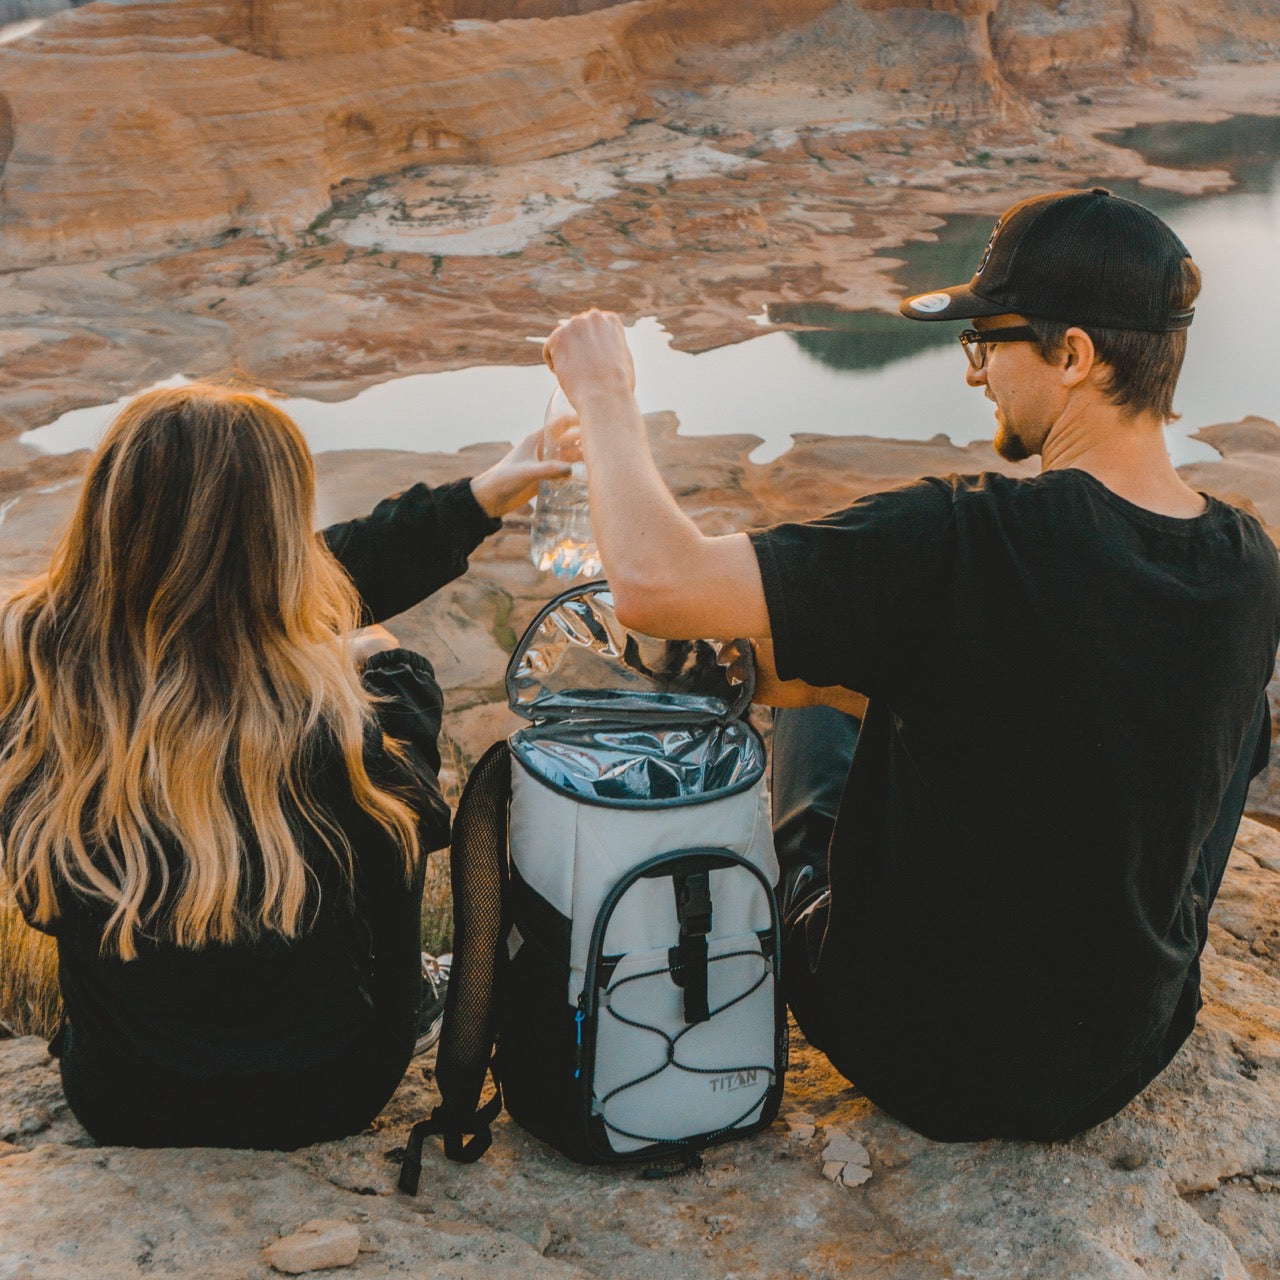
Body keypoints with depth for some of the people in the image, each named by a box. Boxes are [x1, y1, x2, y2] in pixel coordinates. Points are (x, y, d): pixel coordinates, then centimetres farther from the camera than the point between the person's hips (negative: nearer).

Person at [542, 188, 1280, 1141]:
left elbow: (654, 586, -33)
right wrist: (845, 668, 10)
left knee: (814, 713, 18)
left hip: (922, 1060, -5)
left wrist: (604, 394, -16)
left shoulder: (969, 542, -30)